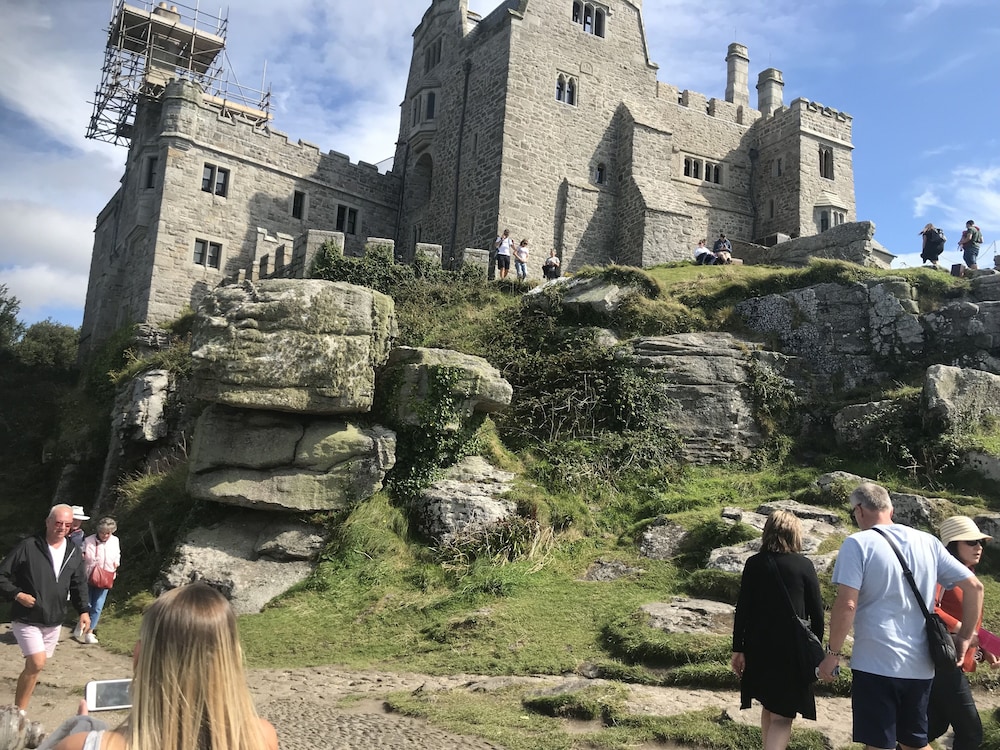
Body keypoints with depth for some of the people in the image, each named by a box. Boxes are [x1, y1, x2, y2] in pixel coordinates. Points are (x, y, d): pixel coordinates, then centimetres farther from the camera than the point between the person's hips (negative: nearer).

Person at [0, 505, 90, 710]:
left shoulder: (74, 553, 4)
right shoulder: (27, 547, -12)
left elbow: (79, 585, 11)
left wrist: (84, 610, -1)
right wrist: (17, 595, -20)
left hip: (54, 621, 5)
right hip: (27, 620, -5)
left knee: (34, 665, 14)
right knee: (37, 663, -16)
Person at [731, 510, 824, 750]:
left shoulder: (754, 564, -2)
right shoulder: (804, 565, -6)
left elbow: (742, 609, -3)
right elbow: (817, 613, -3)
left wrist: (737, 649, 3)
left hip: (759, 648, 3)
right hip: (793, 649, -3)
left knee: (769, 706, 23)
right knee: (783, 716, 1)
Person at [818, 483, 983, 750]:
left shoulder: (857, 544, -10)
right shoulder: (928, 542, 7)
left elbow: (847, 605, -17)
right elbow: (974, 586, 8)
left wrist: (833, 653, -7)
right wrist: (965, 637, 18)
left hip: (876, 665, -5)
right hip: (921, 666, 6)